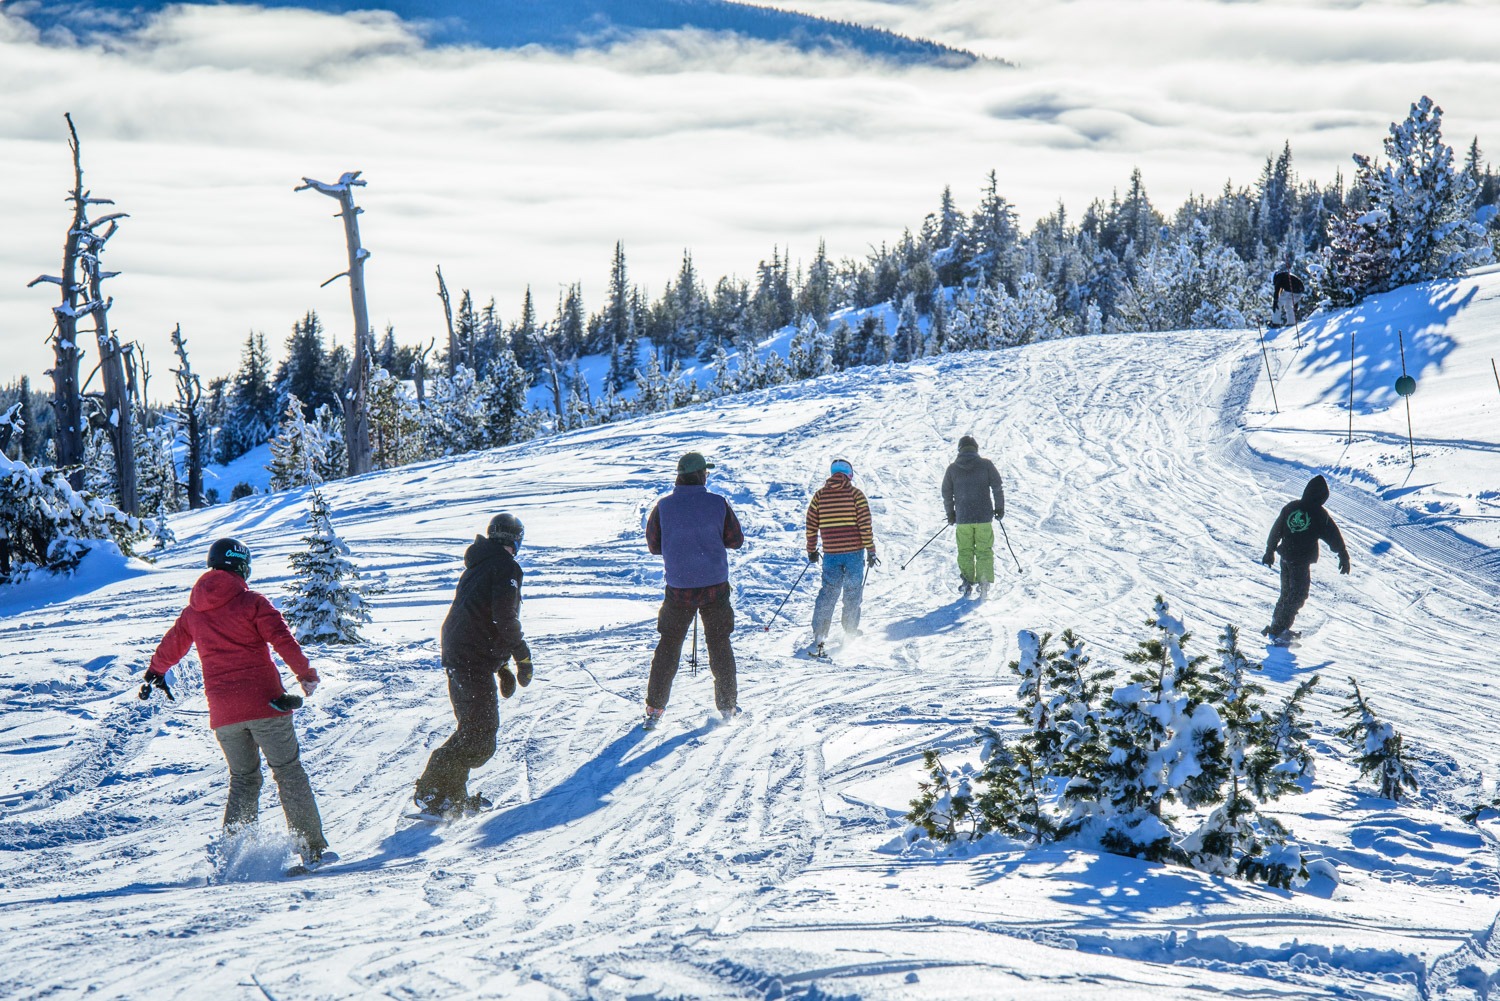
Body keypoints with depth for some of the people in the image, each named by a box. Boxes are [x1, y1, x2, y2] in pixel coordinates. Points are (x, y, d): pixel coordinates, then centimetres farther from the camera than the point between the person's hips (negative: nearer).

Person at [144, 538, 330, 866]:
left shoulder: (193, 611, 10)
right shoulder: (251, 602, -5)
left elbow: (171, 645, 25)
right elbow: (282, 639, -13)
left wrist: (155, 673, 43)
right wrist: (306, 673, -3)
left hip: (223, 713, 4)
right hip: (264, 702, -4)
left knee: (243, 779, 17)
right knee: (289, 773, 1)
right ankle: (312, 848, -3)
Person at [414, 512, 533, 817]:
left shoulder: (474, 567, 22)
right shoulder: (506, 567, -7)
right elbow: (505, 619, -17)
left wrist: (503, 668, 28)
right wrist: (523, 656, -7)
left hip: (455, 655, 9)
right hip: (476, 662, -9)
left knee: (472, 729, 19)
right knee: (480, 738, -8)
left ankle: (453, 795, 18)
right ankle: (432, 792, -10)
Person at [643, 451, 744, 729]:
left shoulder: (664, 506, -6)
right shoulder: (718, 503, -8)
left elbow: (653, 544, 3)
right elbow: (736, 540, 2)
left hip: (678, 588, 0)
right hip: (715, 586, 0)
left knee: (668, 646, 11)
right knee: (720, 644, 15)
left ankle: (654, 709, 8)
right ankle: (727, 705, 19)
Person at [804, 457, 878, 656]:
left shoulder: (820, 494, 4)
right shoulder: (855, 494, -4)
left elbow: (811, 525, 5)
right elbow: (865, 525, -9)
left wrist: (811, 550, 15)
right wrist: (870, 550, -3)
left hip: (830, 553, 2)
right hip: (854, 551, -2)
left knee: (828, 592, 6)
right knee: (853, 592, 12)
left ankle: (818, 636, -4)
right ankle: (850, 631, 21)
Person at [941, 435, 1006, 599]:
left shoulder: (952, 468, 1)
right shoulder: (986, 464, -3)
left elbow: (946, 493, 7)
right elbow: (998, 487, -2)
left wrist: (950, 513, 20)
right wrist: (1000, 508, 9)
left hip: (962, 518, 1)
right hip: (984, 517, -1)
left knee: (965, 551, 13)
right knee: (984, 551, 6)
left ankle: (967, 583, 9)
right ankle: (984, 583, -3)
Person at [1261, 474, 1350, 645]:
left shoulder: (1290, 507, 2)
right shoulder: (1320, 514, -12)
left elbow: (1276, 530, 10)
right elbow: (1334, 536, -6)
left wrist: (1270, 551, 21)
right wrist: (1344, 557, 5)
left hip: (1286, 556, 6)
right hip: (1302, 560, -6)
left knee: (1287, 592, 21)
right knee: (1298, 595, 3)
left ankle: (1276, 625, 26)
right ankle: (1279, 631, -2)